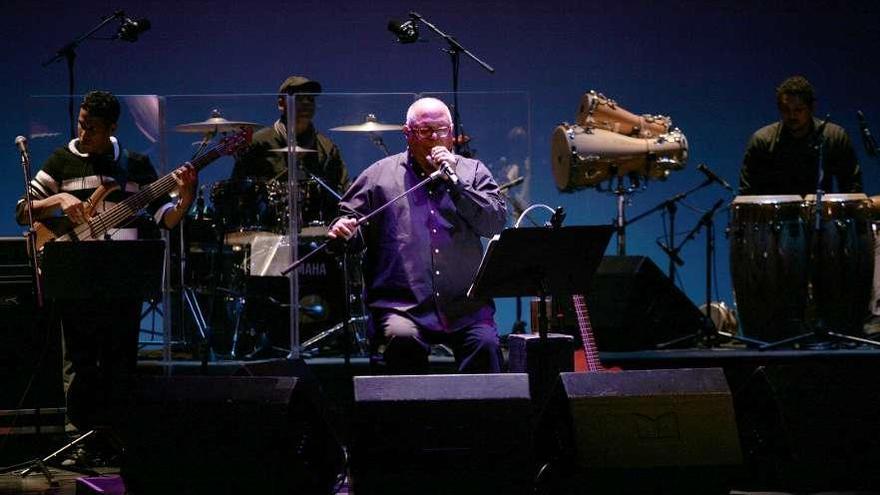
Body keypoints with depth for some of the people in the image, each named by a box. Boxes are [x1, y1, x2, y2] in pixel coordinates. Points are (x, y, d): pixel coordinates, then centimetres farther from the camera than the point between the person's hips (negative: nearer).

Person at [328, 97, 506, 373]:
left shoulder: (473, 172, 15)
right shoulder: (380, 175, 13)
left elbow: (496, 223, 2)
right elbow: (351, 220, 14)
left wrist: (453, 181, -5)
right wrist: (344, 230, -10)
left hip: (466, 307, 1)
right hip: (401, 306, -1)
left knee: (485, 345, -25)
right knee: (403, 339, -31)